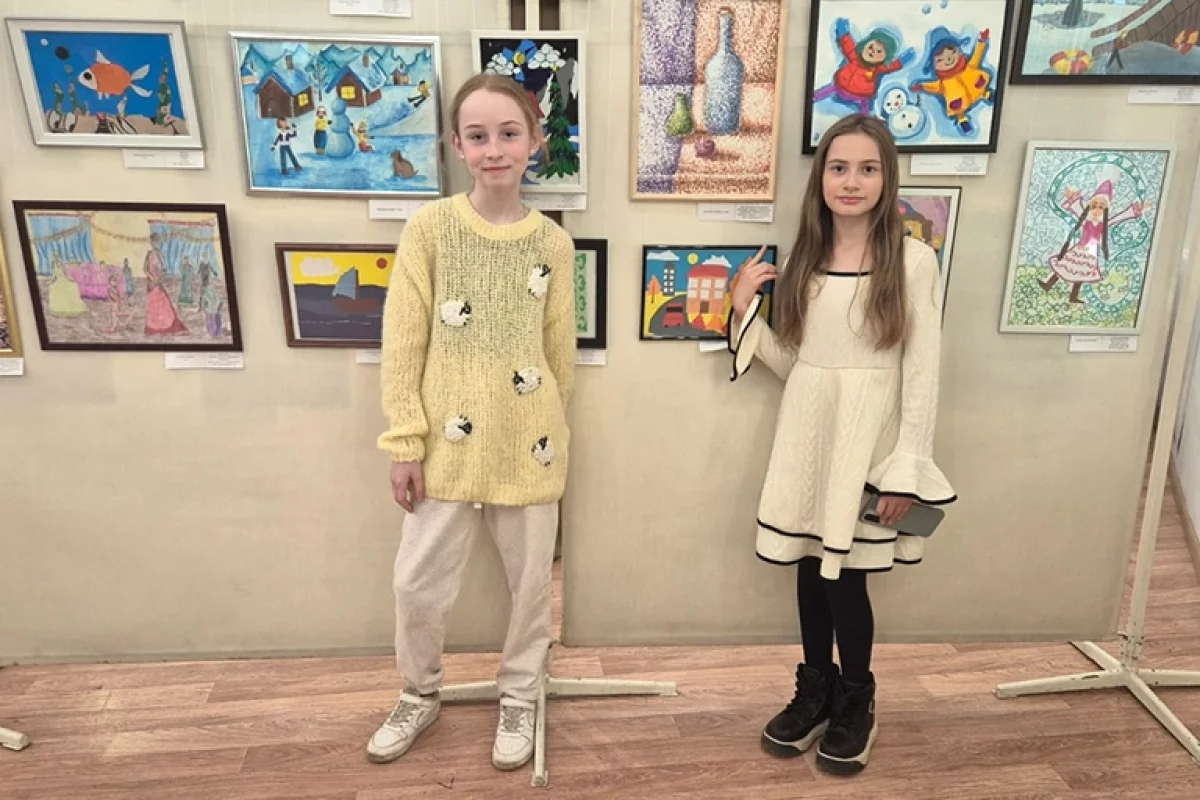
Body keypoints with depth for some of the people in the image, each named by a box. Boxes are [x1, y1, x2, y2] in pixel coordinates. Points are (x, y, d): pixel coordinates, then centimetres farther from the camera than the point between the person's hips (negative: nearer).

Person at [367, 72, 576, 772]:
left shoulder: (554, 244, -1)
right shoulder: (430, 229, -5)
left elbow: (561, 353, 6)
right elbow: (403, 345, -5)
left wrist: (552, 434, 11)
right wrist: (405, 442, -7)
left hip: (528, 446, 1)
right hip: (448, 443, -1)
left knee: (531, 578, 13)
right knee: (419, 582, 9)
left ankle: (519, 698, 38)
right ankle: (420, 696, 37)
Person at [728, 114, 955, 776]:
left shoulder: (912, 260, -7)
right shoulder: (804, 257, 7)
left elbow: (922, 373, -8)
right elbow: (791, 362, 7)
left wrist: (907, 467, -11)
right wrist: (745, 311, -4)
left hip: (867, 436, -4)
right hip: (806, 431, 4)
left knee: (845, 575, 2)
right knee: (810, 565, 12)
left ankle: (855, 703, 27)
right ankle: (815, 689, 33)